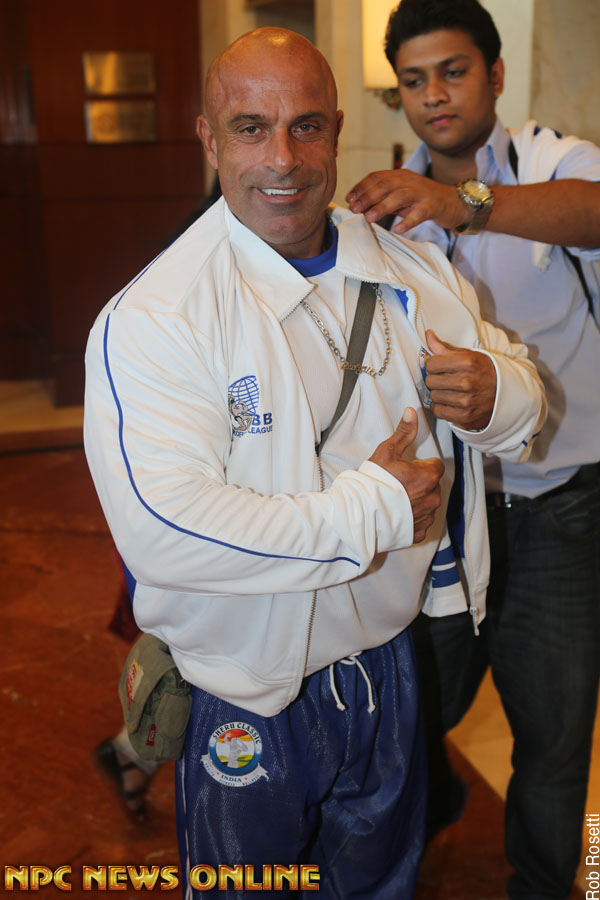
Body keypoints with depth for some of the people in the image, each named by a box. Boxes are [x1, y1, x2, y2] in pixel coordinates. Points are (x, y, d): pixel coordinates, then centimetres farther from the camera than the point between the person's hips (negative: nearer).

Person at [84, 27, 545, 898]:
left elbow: (523, 392, 7)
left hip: (389, 661, 5)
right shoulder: (152, 318, -22)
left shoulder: (416, 274, -2)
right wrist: (370, 509, -28)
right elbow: (161, 533, -33)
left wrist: (498, 396, -19)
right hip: (243, 697, -5)